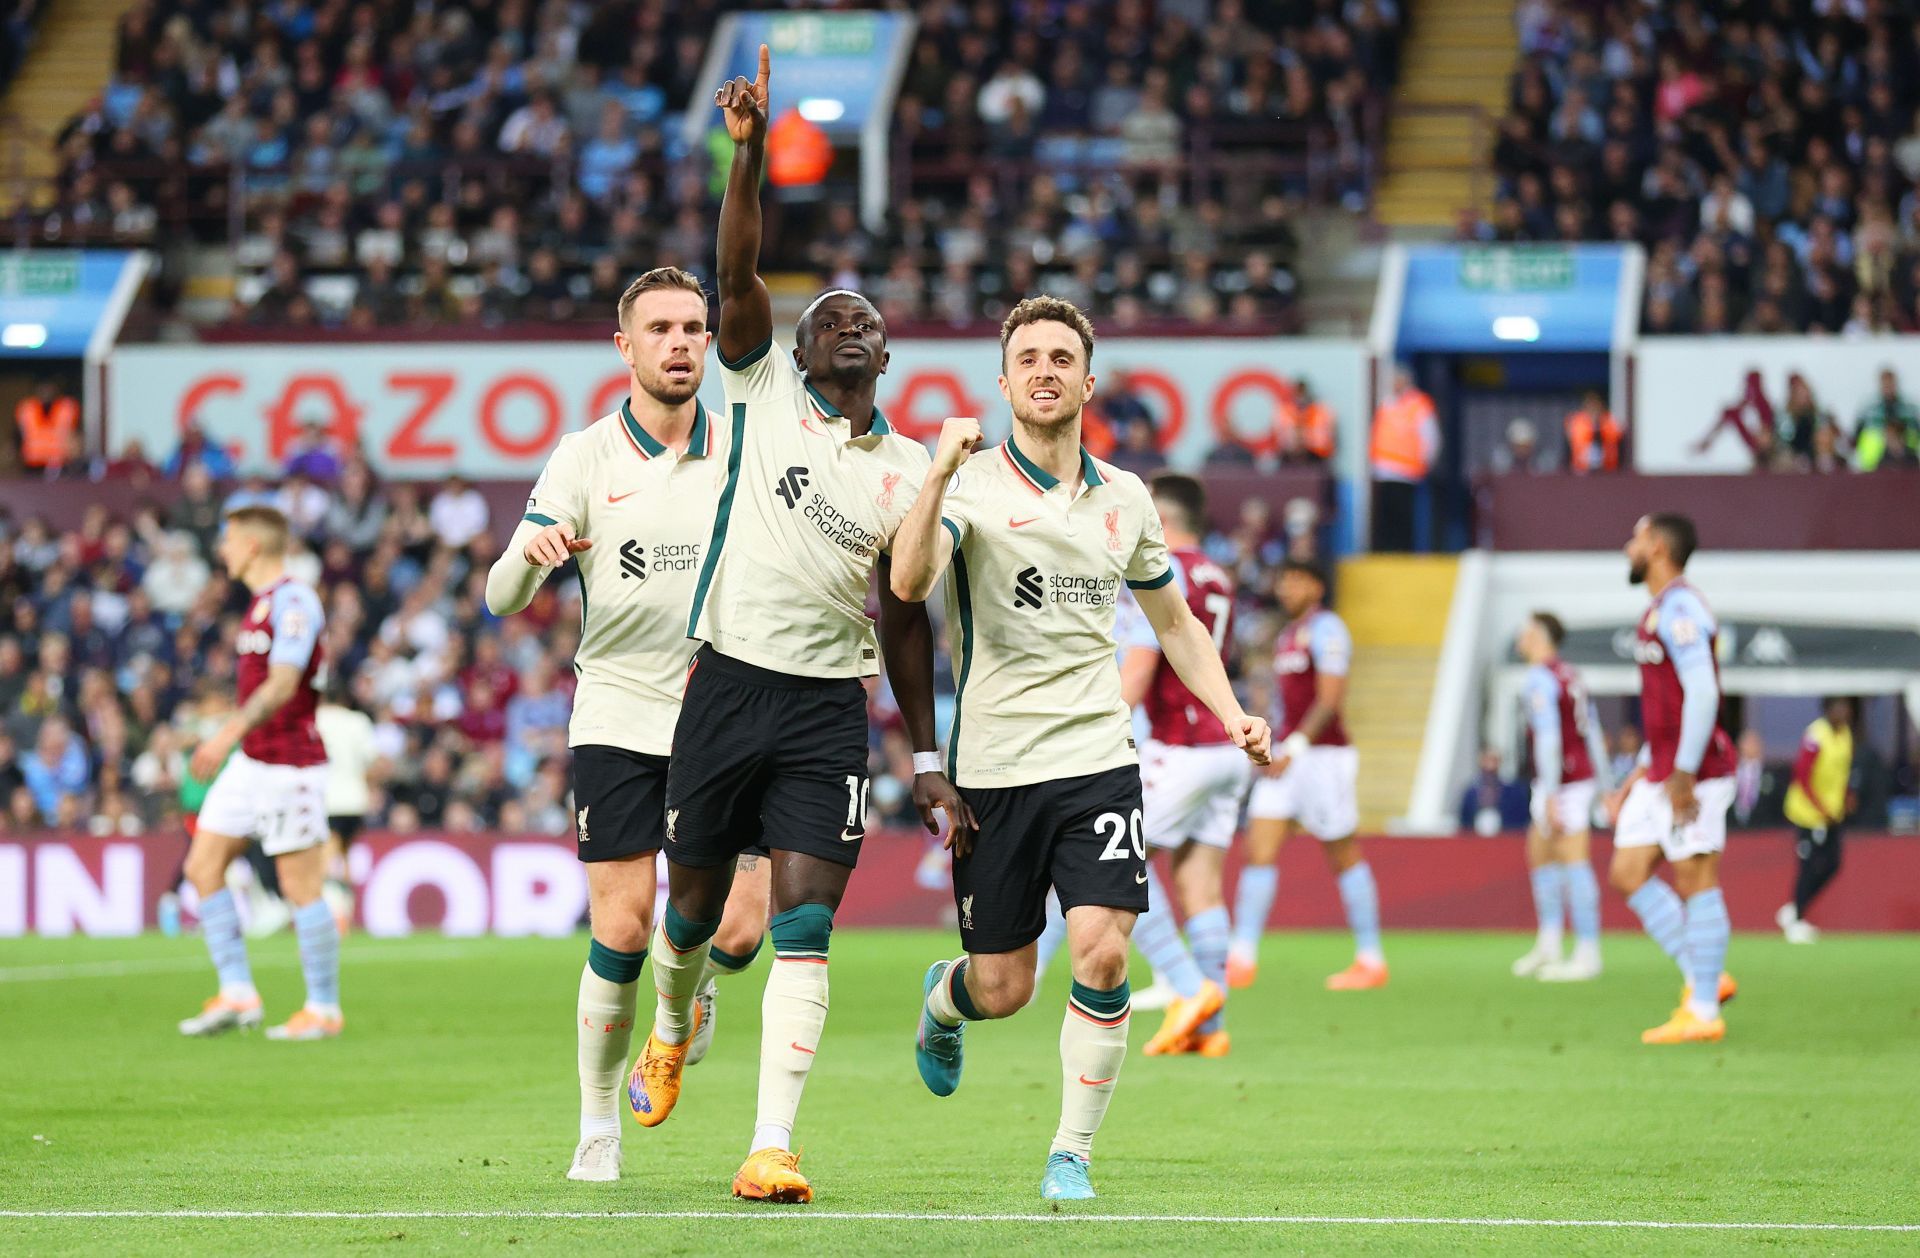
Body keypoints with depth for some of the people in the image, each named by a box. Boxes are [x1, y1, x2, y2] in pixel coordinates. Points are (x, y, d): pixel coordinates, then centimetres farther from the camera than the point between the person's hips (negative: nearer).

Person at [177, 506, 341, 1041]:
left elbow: (283, 683, -25)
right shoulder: (261, 602, 15)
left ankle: (324, 1010, 4)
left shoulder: (294, 600, -15)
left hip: (290, 765, -10)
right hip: (251, 760, 10)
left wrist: (231, 732, -34)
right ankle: (236, 996, 5)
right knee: (202, 866, 3)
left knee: (301, 886, -5)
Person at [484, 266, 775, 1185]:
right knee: (622, 931, -10)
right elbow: (503, 598, -6)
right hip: (617, 720, -2)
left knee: (741, 928, -9)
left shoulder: (739, 454, 6)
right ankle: (598, 1126, 7)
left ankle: (694, 979, 28)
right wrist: (532, 553, -28)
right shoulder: (582, 460, -1)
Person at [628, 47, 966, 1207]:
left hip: (828, 707, 1)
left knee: (804, 925, -9)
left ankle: (773, 1147, -12)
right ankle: (676, 1025, 45)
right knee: (695, 895, 11)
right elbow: (737, 270, -11)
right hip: (727, 682, 0)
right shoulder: (763, 389, 2)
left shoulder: (909, 471, 7)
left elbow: (905, 616, 13)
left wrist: (927, 757, 10)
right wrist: (751, 149, -24)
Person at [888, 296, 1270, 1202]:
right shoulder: (971, 485, -5)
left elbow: (1174, 623, 22)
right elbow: (909, 582, -24)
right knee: (1002, 989, 4)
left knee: (1101, 953, -16)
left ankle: (1073, 1152, 0)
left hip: (1097, 761, 2)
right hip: (992, 769, -2)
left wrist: (1234, 717, 9)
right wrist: (941, 472, -35)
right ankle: (943, 1000, 42)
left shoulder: (1125, 499, 10)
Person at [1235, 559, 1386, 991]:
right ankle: (1242, 959, -7)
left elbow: (1330, 698, -18)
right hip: (1286, 757, 8)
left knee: (1344, 859, 0)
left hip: (1322, 755, -8)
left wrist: (1294, 748, -24)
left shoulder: (1326, 628, -9)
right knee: (1258, 850, -4)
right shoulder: (1287, 636, 18)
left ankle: (1371, 960, 10)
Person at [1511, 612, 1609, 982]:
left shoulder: (1541, 677, -12)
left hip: (1561, 782, -10)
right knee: (1539, 854, 16)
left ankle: (1587, 955, -7)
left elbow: (1549, 738, -20)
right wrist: (1606, 789, 21)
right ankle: (1548, 945, 17)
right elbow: (1594, 734, 18)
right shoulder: (1570, 675, 15)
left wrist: (1550, 796, -23)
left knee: (1574, 863, -8)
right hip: (1583, 774, 10)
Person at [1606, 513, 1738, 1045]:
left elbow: (1701, 692, -23)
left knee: (1695, 882, -6)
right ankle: (1704, 977, 12)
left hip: (1694, 775, -10)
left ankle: (1703, 1012, -2)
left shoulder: (1679, 609, -14)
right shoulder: (1660, 612, 19)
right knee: (1627, 874, 8)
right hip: (1661, 773, 10)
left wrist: (1683, 774, -24)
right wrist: (1638, 778, 24)